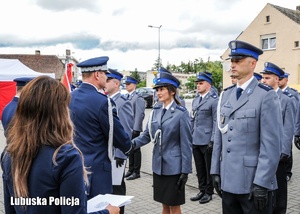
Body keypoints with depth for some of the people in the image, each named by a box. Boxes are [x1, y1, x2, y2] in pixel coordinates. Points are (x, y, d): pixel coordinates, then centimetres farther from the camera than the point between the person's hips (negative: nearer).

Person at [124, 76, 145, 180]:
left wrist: (136, 128, -19)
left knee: (135, 149, 3)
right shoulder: (126, 97, 11)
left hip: (134, 128, -7)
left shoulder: (138, 98, -12)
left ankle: (136, 172, 12)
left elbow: (140, 114, -17)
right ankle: (131, 169, 27)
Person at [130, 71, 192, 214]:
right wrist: (133, 143, -15)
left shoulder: (181, 113, -11)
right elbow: (147, 135, 5)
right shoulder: (155, 111, 5)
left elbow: (186, 144, -11)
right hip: (158, 165, 5)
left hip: (173, 167, -5)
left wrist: (185, 171, -13)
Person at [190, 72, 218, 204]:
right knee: (199, 168, 15)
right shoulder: (195, 100, 13)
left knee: (209, 168, 7)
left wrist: (212, 141, -16)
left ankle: (209, 192, 20)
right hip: (195, 141, 7)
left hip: (207, 142, -7)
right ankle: (202, 190, 27)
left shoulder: (214, 100, -9)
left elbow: (216, 122, -13)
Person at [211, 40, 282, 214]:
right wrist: (216, 171, 8)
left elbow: (272, 144, -14)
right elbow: (219, 136, 10)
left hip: (254, 183, -5)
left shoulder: (267, 95, -10)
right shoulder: (226, 95, 9)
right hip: (228, 181, 6)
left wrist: (262, 183, -16)